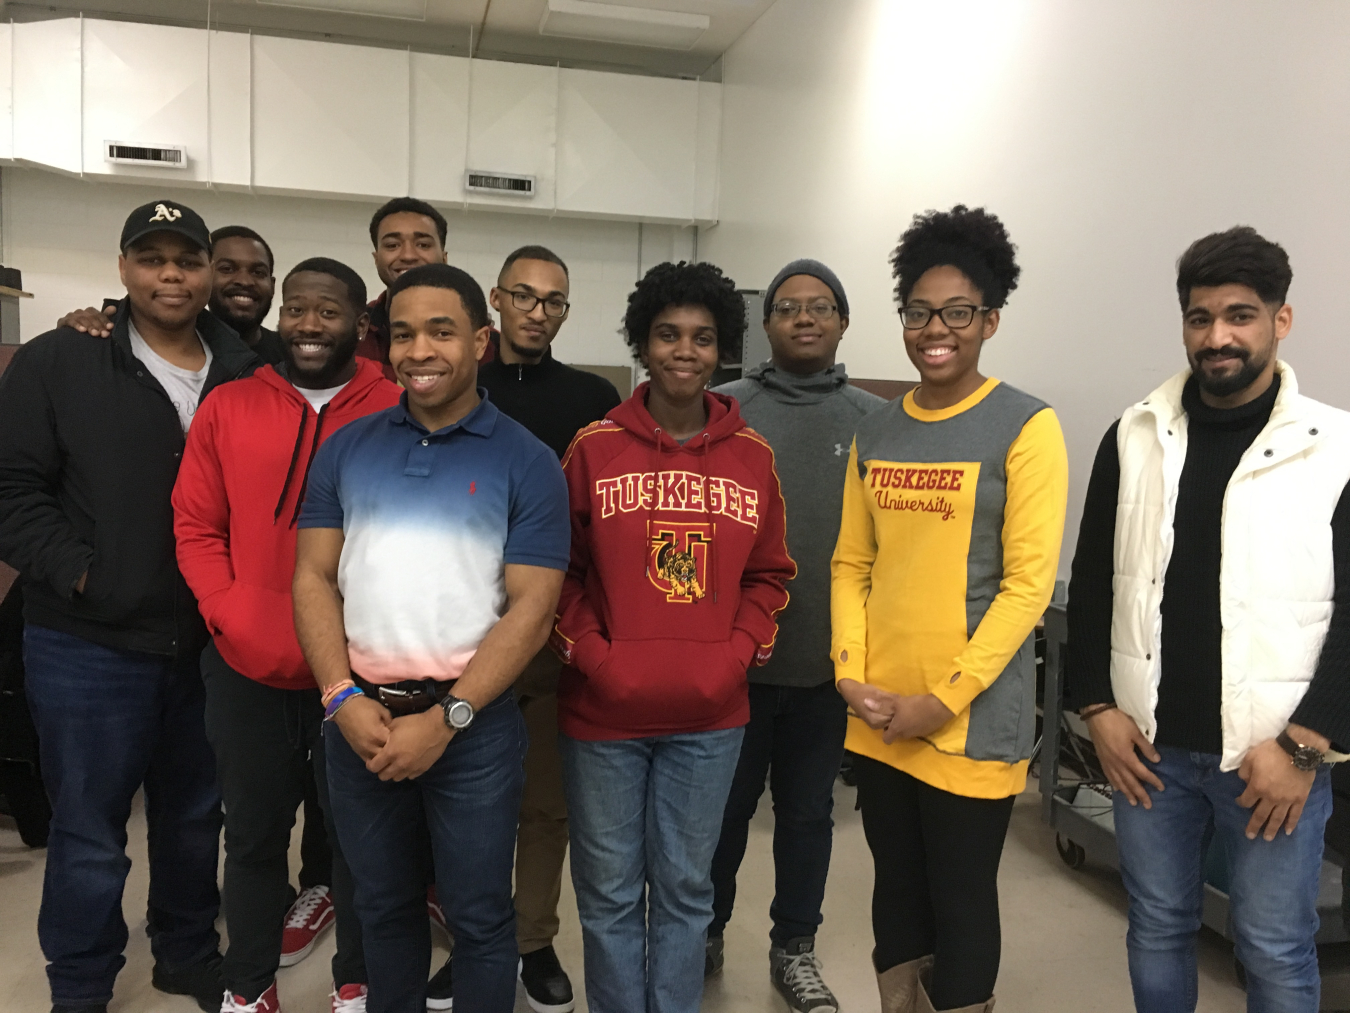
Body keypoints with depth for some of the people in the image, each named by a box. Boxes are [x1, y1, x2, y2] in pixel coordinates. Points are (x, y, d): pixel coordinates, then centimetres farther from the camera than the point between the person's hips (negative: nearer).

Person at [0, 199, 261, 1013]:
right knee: (90, 833, 9)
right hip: (91, 647, -3)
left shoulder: (247, 376, 5)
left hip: (212, 644, 3)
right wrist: (77, 573, -14)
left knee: (195, 816, 18)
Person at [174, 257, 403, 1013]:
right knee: (254, 831, 17)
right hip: (247, 669, 2)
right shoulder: (227, 408, 3)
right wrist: (232, 616, -8)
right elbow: (195, 526, 4)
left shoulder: (397, 413, -3)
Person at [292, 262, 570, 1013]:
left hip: (475, 723, -3)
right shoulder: (347, 448, 6)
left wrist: (446, 718, -14)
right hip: (361, 717, 3)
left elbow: (532, 608, -9)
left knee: (480, 914, 10)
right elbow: (314, 578, 4)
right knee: (383, 904, 19)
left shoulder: (526, 462, -4)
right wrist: (344, 699, -9)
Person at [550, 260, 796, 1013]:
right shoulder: (593, 448, -4)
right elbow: (558, 571, 1)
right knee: (610, 892, 12)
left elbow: (770, 575, 9)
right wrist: (590, 653, -10)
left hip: (710, 715, 2)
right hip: (603, 710, -1)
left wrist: (740, 653, -3)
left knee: (686, 888, 15)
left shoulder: (754, 457, 2)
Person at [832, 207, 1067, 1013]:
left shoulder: (1026, 427, -8)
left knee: (961, 902, 9)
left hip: (972, 722, -5)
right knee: (896, 890, 18)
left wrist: (941, 702, -14)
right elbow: (851, 566, 9)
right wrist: (852, 675, -4)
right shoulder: (875, 432, 8)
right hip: (877, 720, 5)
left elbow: (1028, 584, -12)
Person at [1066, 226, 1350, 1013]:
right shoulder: (1135, 437, 3)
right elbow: (1093, 582, 6)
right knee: (1158, 930, 16)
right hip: (1149, 744, 3)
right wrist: (1098, 707, 0)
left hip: (1277, 754, -2)